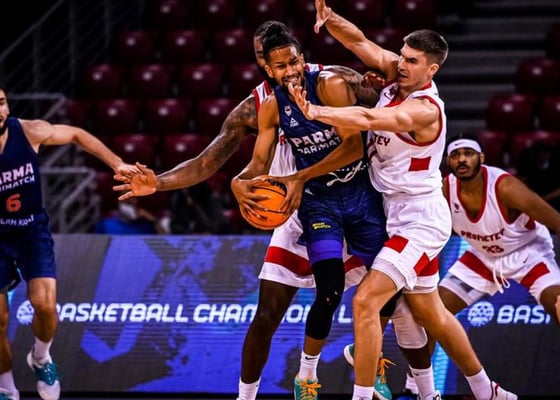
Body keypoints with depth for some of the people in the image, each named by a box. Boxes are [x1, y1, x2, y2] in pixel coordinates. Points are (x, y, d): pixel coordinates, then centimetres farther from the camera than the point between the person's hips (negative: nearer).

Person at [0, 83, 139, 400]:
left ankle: (41, 359, 16)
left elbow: (76, 135, 3)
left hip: (33, 230, 1)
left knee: (45, 304, -17)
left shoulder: (30, 132, -15)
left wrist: (116, 163, 0)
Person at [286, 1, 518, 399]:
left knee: (366, 301, -20)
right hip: (397, 213, 10)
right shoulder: (396, 75, -1)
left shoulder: (424, 109, -25)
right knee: (430, 313, 21)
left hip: (419, 219, -10)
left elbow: (366, 119, -41)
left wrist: (315, 111, -52)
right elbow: (360, 41, -3)